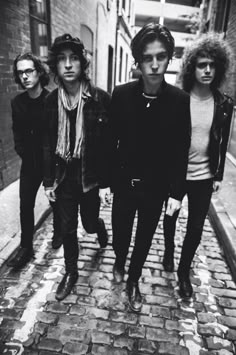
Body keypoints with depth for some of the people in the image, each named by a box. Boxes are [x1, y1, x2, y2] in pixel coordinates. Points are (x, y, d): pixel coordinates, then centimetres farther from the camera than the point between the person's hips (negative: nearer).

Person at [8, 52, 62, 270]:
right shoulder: (17, 102, 1)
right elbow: (17, 133, 9)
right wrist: (23, 153, -2)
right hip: (30, 162, 4)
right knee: (25, 205, 4)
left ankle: (58, 232, 38)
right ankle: (26, 247, 17)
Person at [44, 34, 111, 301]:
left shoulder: (100, 99, -12)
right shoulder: (52, 100, -1)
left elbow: (109, 144, -11)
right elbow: (48, 144, 3)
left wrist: (106, 183, -13)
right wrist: (48, 180, 3)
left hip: (91, 176, -3)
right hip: (63, 177, 3)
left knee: (89, 223, 15)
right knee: (67, 228, 13)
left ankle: (100, 226, 54)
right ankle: (71, 272, 36)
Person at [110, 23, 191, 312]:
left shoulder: (179, 100, -12)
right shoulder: (121, 95, -11)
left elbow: (181, 151, -7)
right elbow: (111, 141, -4)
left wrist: (176, 193, -6)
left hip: (156, 188, 0)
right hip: (124, 183, 1)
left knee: (144, 239, 17)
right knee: (120, 233, 18)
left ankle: (133, 281, 44)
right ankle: (119, 263, 52)